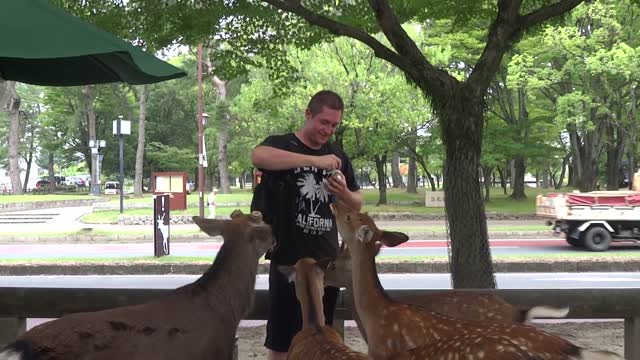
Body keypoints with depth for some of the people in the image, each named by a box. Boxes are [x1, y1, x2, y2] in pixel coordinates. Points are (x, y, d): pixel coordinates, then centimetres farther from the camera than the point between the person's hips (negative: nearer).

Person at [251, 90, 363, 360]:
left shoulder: (338, 156, 12)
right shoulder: (281, 144, -4)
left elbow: (357, 205, 18)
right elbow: (258, 156, -29)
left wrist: (343, 192, -6)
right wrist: (314, 160, -34)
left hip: (327, 260, 5)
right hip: (288, 260, -5)